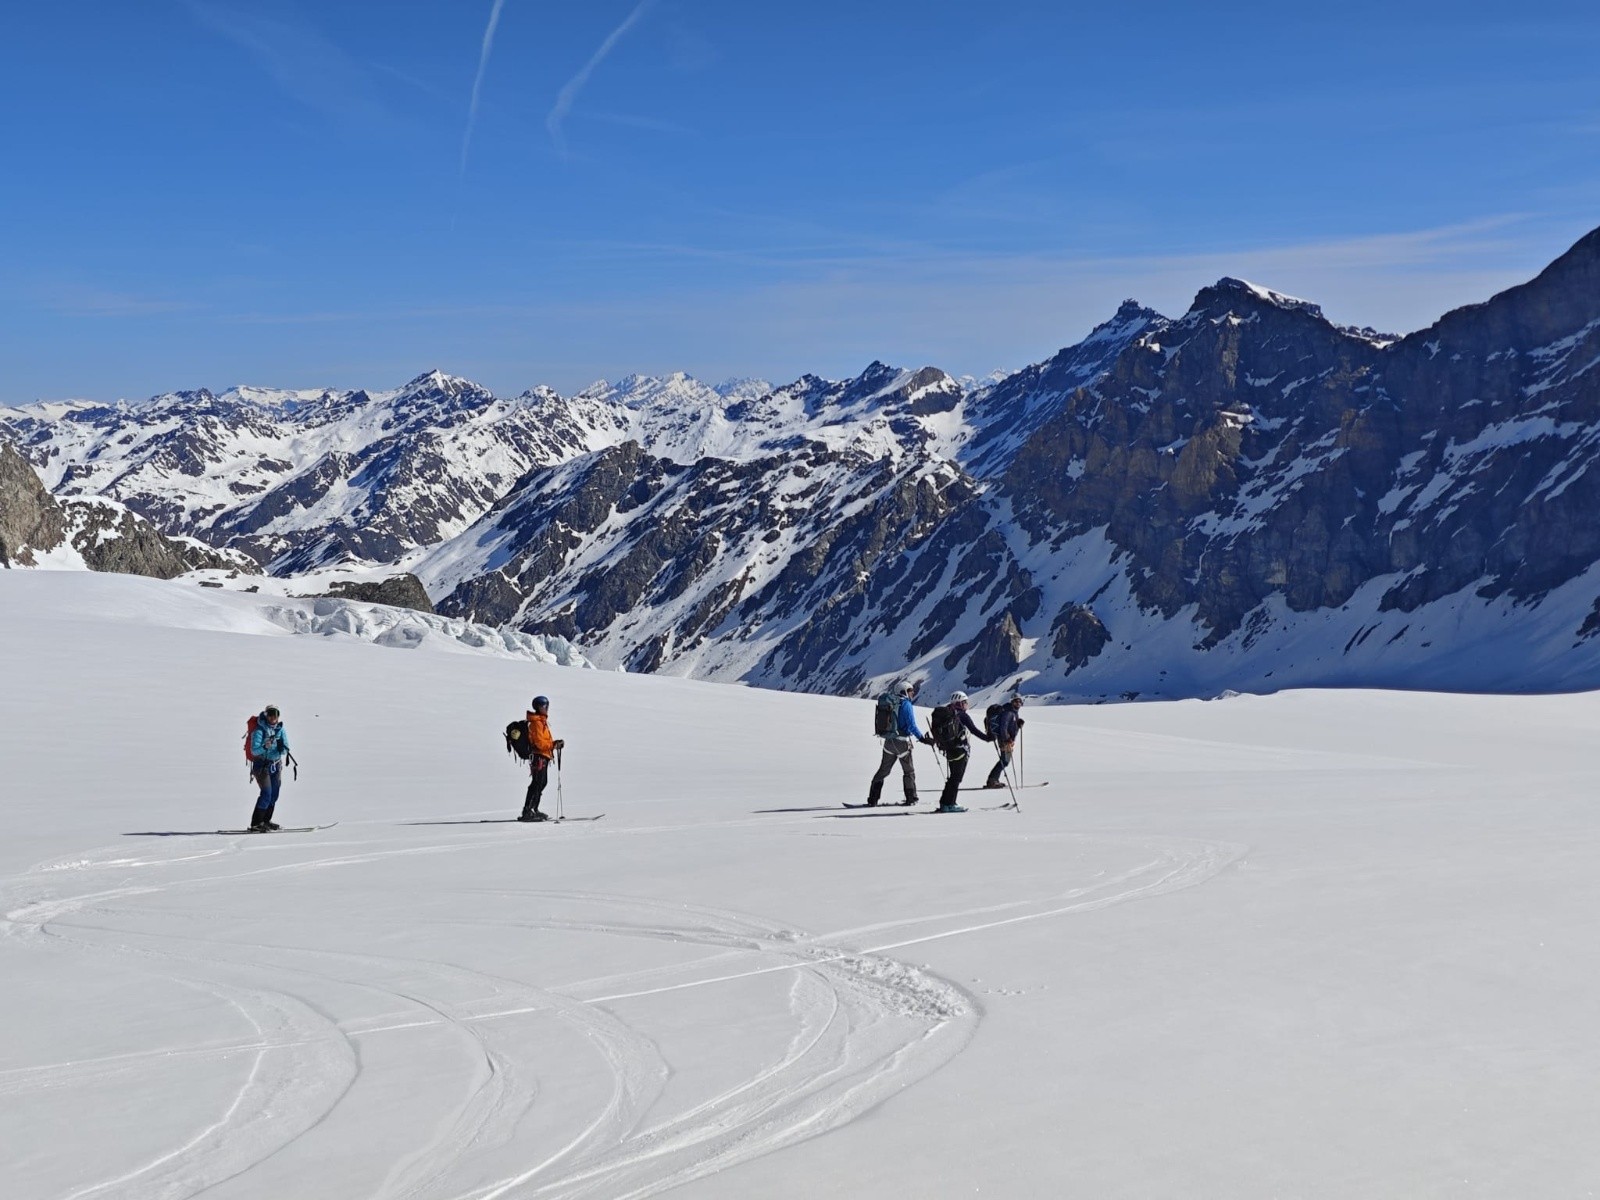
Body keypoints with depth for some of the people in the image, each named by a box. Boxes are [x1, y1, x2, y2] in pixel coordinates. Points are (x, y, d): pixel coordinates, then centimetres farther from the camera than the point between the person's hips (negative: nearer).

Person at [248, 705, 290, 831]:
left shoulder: (280, 729, 1)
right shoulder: (259, 730, -14)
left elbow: (285, 749, -4)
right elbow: (254, 750, -21)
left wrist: (283, 750, -27)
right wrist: (264, 747, -39)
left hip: (276, 765, 6)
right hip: (261, 765, -6)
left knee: (274, 794, 10)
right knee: (266, 793, -16)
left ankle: (266, 821, 25)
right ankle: (255, 824, -12)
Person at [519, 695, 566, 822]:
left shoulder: (542, 721, 18)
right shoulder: (536, 723, -15)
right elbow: (539, 743, -21)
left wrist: (555, 743, 9)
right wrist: (554, 745, -16)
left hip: (543, 757, 11)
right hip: (539, 756, -11)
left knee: (542, 783, 16)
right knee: (537, 784, -11)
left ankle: (533, 810, 23)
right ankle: (527, 812, -12)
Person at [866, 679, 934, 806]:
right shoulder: (906, 704, -12)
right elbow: (912, 726, -16)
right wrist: (923, 739, -10)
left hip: (889, 742, 5)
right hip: (902, 742, -5)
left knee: (883, 771, 11)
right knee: (909, 771, 13)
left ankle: (872, 800, 6)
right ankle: (911, 799, 17)